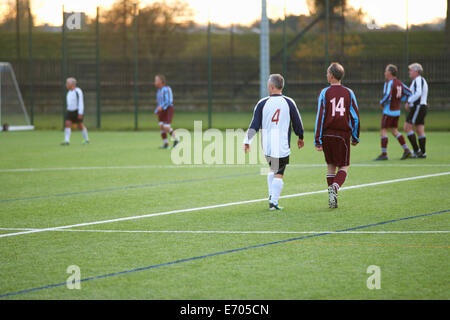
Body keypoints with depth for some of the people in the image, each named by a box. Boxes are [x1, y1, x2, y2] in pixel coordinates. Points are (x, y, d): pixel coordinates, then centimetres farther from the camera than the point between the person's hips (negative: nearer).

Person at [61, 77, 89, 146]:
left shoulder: (78, 91, -16)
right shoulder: (69, 92, 9)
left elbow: (81, 103, -19)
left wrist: (80, 113, -24)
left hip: (77, 111, -7)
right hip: (70, 111, 7)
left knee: (80, 126, 4)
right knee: (67, 124, -10)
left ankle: (86, 140, 24)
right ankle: (67, 141, -16)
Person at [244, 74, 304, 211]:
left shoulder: (262, 103, -1)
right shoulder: (289, 103, -1)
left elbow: (254, 126, -2)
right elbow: (297, 123, 7)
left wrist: (247, 141, 6)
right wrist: (300, 138, 24)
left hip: (267, 145, 2)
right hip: (282, 145, -2)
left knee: (272, 170, 23)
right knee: (279, 174, 2)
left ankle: (271, 196, 16)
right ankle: (274, 202, -7)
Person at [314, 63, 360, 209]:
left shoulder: (325, 93, -3)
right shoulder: (349, 93, 2)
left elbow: (320, 116, -7)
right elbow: (355, 117, 3)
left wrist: (317, 140, -7)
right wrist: (355, 137, 14)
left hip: (327, 134, 0)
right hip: (343, 134, 0)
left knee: (331, 166, 14)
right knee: (343, 167, 6)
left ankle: (332, 198, 11)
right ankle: (334, 188, -22)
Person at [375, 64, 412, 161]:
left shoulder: (389, 83, -16)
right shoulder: (399, 83, 9)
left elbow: (387, 96, -32)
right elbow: (409, 93, 13)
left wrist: (382, 103, -13)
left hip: (389, 111, -8)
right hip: (397, 111, 8)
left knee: (383, 131, -2)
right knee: (394, 131, 14)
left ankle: (384, 153, -3)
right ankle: (406, 150, 6)